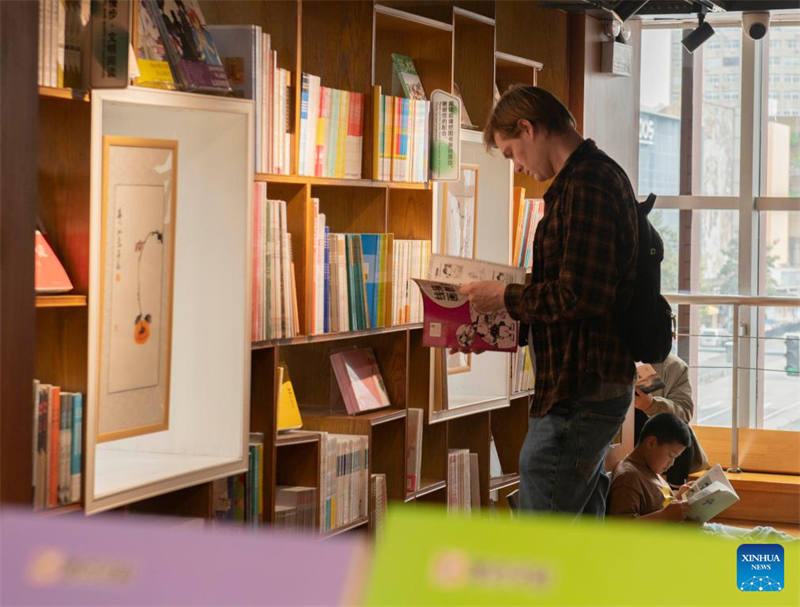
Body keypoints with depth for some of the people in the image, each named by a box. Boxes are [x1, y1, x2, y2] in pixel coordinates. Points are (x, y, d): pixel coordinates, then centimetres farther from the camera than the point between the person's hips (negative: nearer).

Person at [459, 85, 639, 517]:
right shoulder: (605, 175, 17)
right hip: (600, 385, 11)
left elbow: (582, 297, -23)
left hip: (576, 395, -11)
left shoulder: (585, 185, -16)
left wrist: (507, 298, -10)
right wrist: (518, 297, 13)